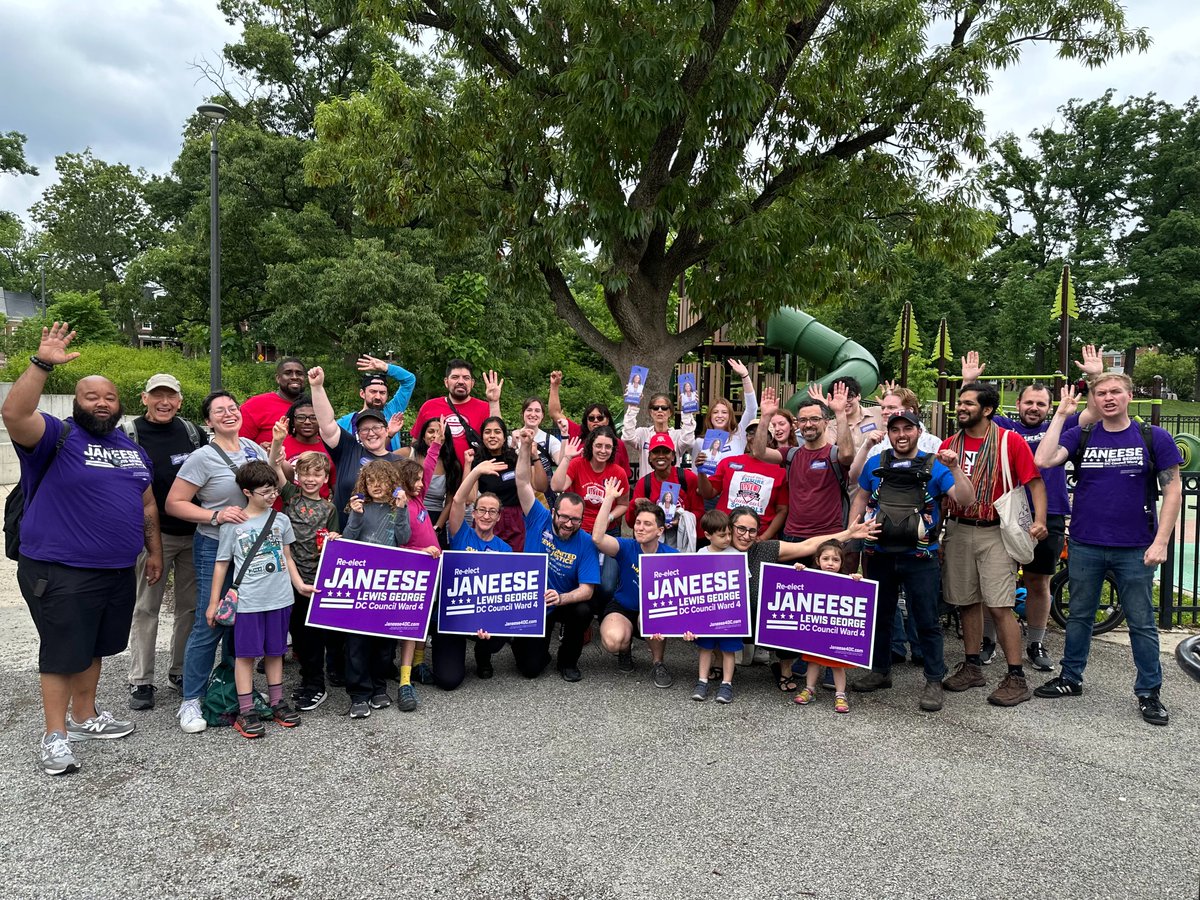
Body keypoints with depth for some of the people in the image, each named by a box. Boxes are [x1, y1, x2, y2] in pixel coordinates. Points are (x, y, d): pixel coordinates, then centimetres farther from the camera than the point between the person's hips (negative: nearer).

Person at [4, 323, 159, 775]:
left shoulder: (132, 449, 13)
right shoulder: (58, 437, -7)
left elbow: (147, 504, 18)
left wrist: (154, 550, 15)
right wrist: (42, 364, -33)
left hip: (118, 572, 6)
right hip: (61, 574, -6)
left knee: (93, 649, 19)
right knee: (63, 653, 2)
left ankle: (84, 716, 34)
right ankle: (55, 736, 15)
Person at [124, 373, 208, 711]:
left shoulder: (193, 433, 6)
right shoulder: (129, 434, -4)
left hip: (194, 534, 4)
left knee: (191, 606, 11)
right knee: (146, 608, 4)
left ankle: (181, 671, 25)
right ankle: (141, 681, 15)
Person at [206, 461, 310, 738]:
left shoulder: (280, 520, 4)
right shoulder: (233, 525, -4)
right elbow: (222, 564, 2)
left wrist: (299, 584, 5)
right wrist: (213, 602, 3)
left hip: (279, 598, 3)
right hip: (247, 601, -3)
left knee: (275, 651, 13)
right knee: (246, 653, 2)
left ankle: (277, 702, 26)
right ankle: (246, 712, 10)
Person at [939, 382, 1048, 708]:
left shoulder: (1011, 442, -3)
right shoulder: (949, 445, 9)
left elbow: (1035, 482, -4)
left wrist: (1040, 520, -19)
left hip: (995, 532, -5)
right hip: (957, 531, 5)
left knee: (999, 606, -9)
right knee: (967, 602, 11)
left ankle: (1016, 678, 0)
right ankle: (972, 667, 23)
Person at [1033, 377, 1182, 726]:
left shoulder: (1154, 438, -2)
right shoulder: (1080, 436, 1)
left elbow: (1172, 491, -1)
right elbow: (1043, 461, -16)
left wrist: (1160, 542, -8)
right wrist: (1061, 414, -12)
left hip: (1135, 550, -1)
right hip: (1085, 546, 2)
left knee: (1142, 623, 7)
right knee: (1079, 616, 14)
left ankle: (1149, 693, 20)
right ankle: (1070, 678, 28)